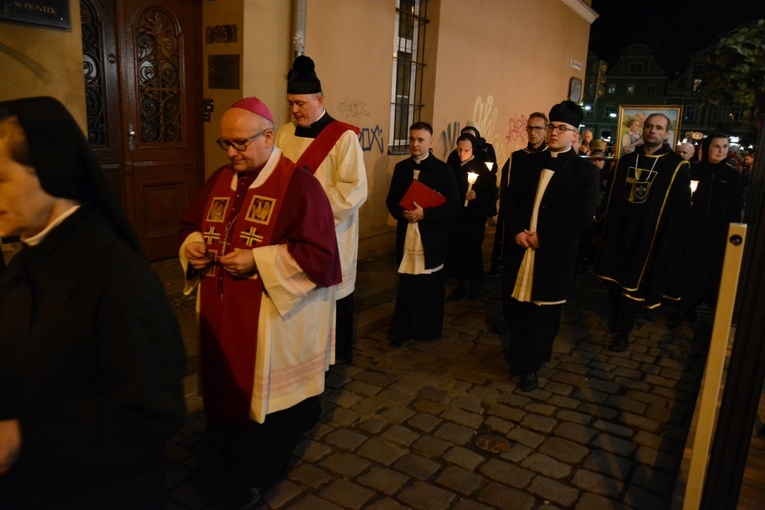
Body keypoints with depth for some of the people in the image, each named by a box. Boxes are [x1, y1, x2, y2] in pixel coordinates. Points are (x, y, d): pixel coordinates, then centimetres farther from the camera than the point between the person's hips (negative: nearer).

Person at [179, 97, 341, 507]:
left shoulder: (298, 185, -14)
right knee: (224, 387, 18)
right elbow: (191, 223, 18)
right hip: (222, 315, 7)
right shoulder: (220, 179, 8)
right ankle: (218, 469, 40)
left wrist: (258, 261, -23)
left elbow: (319, 254, -19)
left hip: (274, 321, -6)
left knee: (266, 395, 9)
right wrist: (192, 245, -5)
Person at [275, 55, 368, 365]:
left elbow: (355, 189, -15)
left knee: (331, 296, 7)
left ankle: (335, 358, 25)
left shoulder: (343, 137, -8)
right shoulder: (284, 134, 9)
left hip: (329, 237, -4)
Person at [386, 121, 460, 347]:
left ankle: (429, 329, 24)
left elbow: (453, 205, -6)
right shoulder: (401, 168, 8)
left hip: (432, 238, -2)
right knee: (406, 286, 6)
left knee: (430, 287, 9)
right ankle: (403, 329, 17)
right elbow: (391, 200, 12)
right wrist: (401, 212, -10)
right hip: (407, 237, 3)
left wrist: (424, 214, -17)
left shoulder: (443, 170, -3)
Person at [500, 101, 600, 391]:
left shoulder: (585, 171, -4)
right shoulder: (529, 163, 9)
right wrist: (516, 232, -8)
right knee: (519, 310, 12)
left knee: (544, 313, 7)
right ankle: (519, 357, 31)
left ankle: (530, 366, 22)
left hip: (555, 255, -4)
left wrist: (542, 237, -15)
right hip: (521, 249, 4)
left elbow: (582, 218, -12)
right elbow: (511, 201, 9)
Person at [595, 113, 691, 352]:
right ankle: (616, 316, 36)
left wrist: (671, 240, -12)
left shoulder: (677, 166, -4)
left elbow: (680, 210, -6)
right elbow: (613, 199, 10)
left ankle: (623, 332, 15)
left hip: (648, 235, -4)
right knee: (614, 276, 12)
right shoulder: (626, 161, 8)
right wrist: (607, 229, 6)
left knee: (634, 284, 2)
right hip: (619, 231, 4)